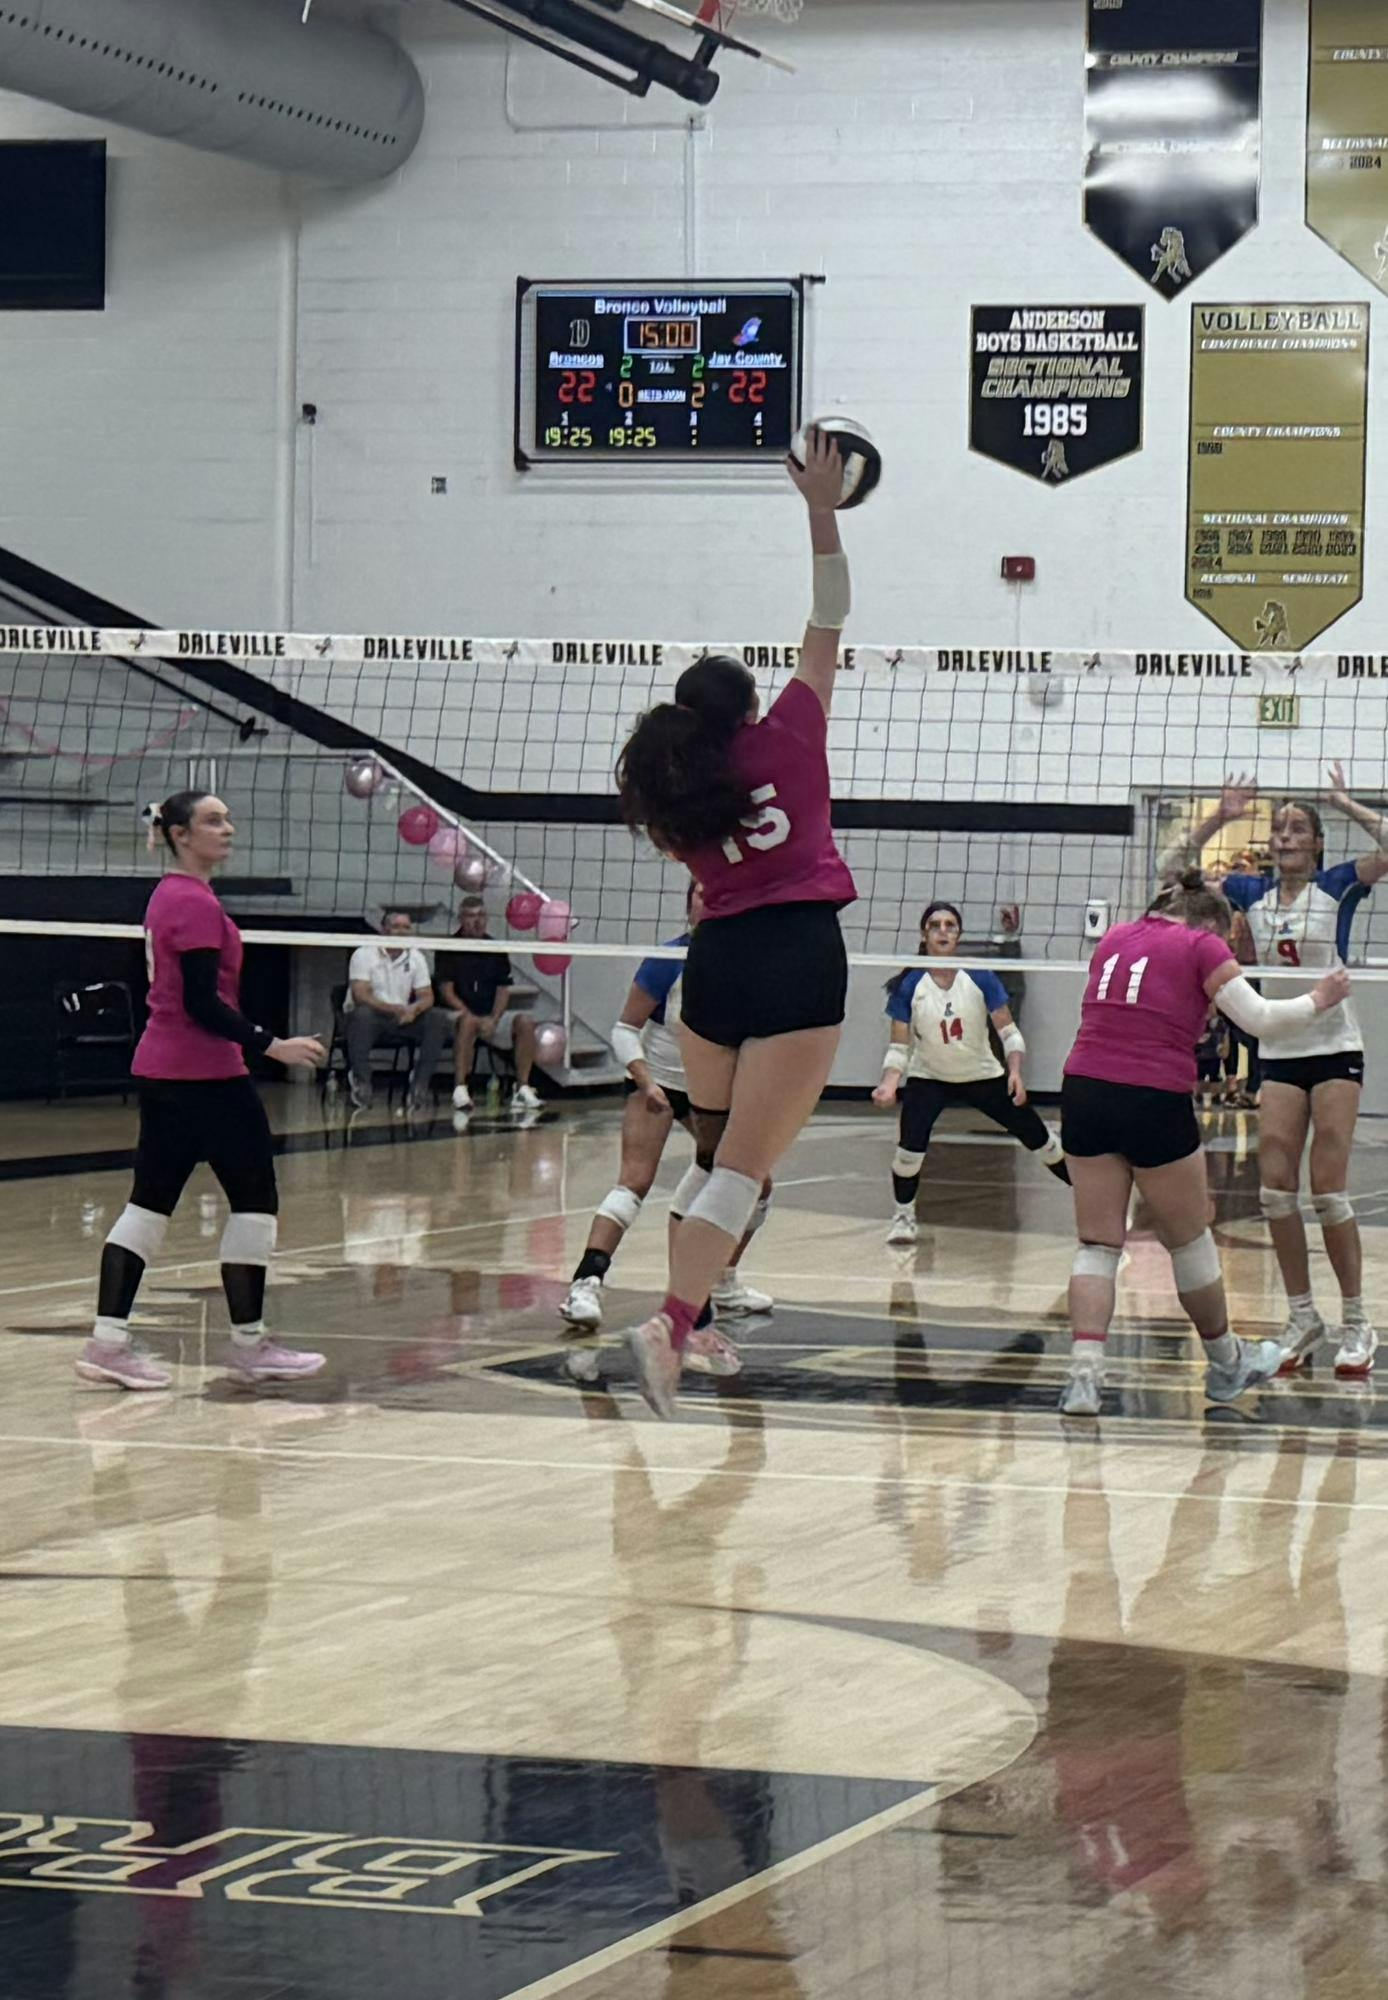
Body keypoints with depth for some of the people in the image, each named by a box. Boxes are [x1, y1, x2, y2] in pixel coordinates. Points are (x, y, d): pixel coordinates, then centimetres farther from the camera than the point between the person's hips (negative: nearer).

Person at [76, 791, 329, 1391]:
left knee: (150, 1202, 6)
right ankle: (249, 1344, 5)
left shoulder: (169, 896, 15)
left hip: (161, 1070, 10)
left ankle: (108, 1341, 2)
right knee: (255, 1199, 0)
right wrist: (272, 1045, -20)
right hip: (205, 1072, -10)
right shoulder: (195, 903, -15)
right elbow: (202, 1003, -20)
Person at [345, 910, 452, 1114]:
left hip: (404, 1018, 5)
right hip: (370, 1015, -4)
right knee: (362, 1015, -39)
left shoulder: (416, 957, 8)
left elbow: (426, 996, 4)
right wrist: (394, 1009, -31)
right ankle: (361, 1085, -33)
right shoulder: (364, 954, -7)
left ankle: (420, 1083, -16)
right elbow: (360, 996, -18)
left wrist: (414, 1009, -22)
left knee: (439, 1019, -18)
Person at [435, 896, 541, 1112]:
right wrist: (472, 1016, -18)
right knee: (468, 1022, -39)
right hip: (460, 1013, -4)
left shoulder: (496, 950, 11)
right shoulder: (449, 949, 0)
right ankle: (460, 1090, -39)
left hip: (492, 1016, 4)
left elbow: (503, 991, 6)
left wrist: (493, 1020, -12)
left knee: (525, 1022, -23)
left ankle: (523, 1088, -21)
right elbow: (447, 992, -6)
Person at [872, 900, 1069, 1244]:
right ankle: (904, 1215, 1)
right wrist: (888, 1085, -27)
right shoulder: (908, 986, -15)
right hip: (928, 1077, -1)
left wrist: (1015, 1071, -26)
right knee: (911, 1144, -23)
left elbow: (1009, 1032, -9)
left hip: (983, 1076, 1)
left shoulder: (980, 978, -15)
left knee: (1038, 1137, 2)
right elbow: (899, 1047, -10)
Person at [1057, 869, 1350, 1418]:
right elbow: (1260, 1020, -1)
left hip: (1084, 1090, 4)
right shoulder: (1201, 946, 1)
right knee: (1189, 1241, 13)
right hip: (1155, 1103, -4)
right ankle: (1225, 1362, 31)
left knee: (1097, 1244, 7)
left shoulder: (1114, 940, 16)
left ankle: (1084, 1372, -9)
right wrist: (1318, 1000, 14)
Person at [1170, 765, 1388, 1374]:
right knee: (1276, 1190, -2)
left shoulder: (1337, 886, -4)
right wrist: (1218, 819, -1)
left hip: (1334, 1051, -4)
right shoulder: (1252, 892, 7)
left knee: (1327, 1191, -8)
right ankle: (1303, 1318, 9)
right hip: (1279, 1055, 4)